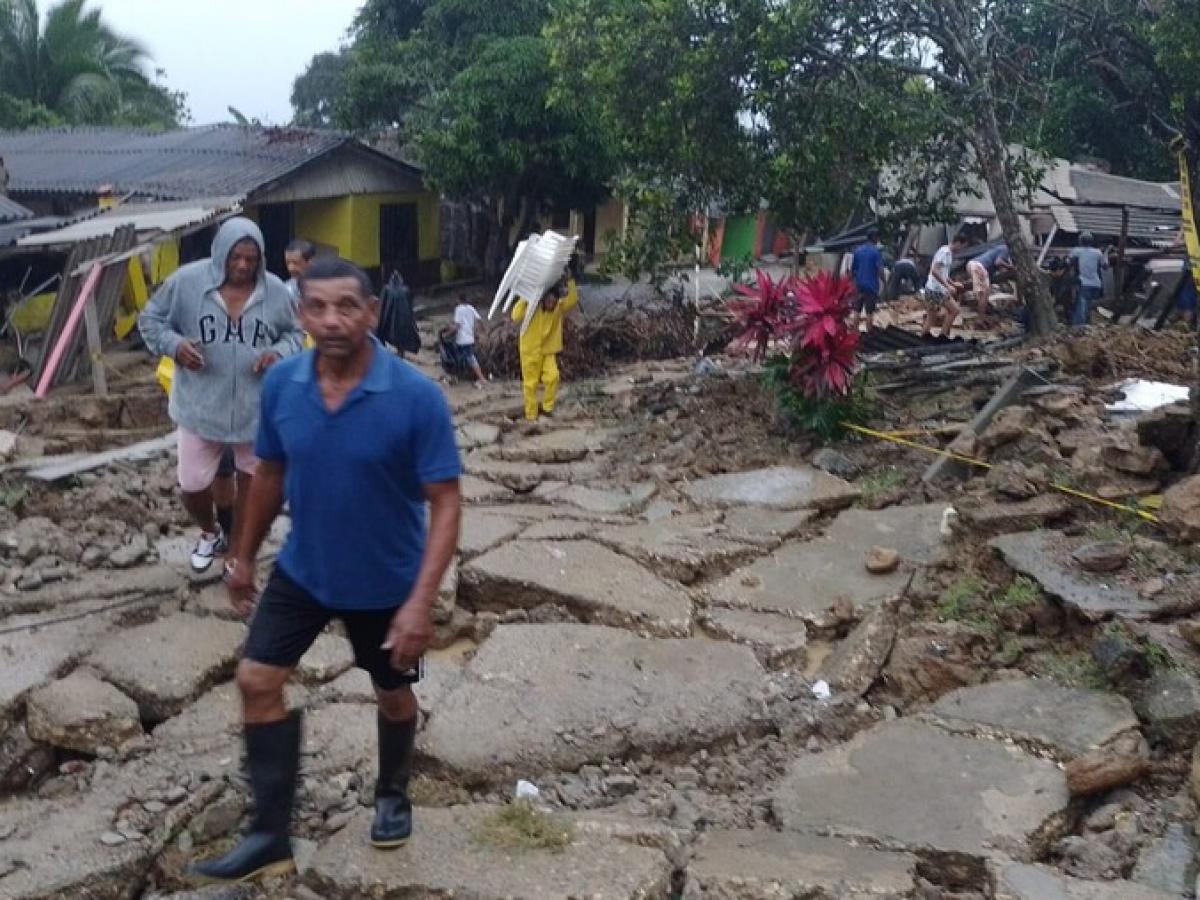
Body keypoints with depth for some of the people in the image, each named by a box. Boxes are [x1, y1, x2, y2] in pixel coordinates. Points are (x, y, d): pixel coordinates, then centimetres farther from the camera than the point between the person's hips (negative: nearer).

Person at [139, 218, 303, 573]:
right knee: (193, 485, 7)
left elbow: (293, 334, 6)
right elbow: (150, 319, 0)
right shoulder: (187, 281, -11)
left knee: (250, 482, 14)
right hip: (200, 407, 0)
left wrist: (279, 353, -16)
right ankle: (211, 533, 41)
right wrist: (173, 344, -19)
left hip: (257, 409, 1)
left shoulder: (275, 291, -8)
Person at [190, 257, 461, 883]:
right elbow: (270, 473, 4)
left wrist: (421, 601, -29)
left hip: (386, 582, -3)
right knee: (257, 681, 3)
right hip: (301, 569, 3)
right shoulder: (281, 385, -12)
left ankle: (392, 795, 46)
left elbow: (444, 503, -22)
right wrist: (244, 556, 12)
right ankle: (270, 836, 18)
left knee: (392, 693, 16)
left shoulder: (417, 396, -26)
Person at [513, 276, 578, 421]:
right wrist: (524, 299, -31)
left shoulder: (559, 307, -5)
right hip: (530, 351, -3)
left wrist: (570, 281, -23)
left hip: (548, 351, 3)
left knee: (552, 377, -16)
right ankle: (531, 415, 14)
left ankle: (547, 407, 3)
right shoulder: (532, 307, -15)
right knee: (531, 383, 2)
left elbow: (573, 300, -15)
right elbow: (516, 317, -27)